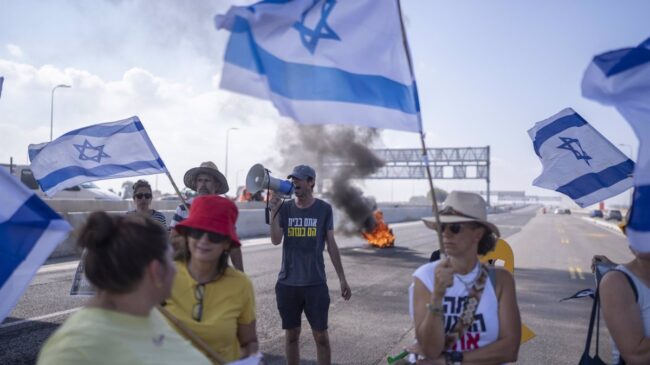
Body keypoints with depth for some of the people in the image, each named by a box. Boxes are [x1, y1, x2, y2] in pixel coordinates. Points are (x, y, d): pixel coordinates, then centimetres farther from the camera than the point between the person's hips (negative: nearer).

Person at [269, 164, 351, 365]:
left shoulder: (324, 209, -1)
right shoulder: (285, 208, 2)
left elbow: (331, 245, 3)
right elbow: (275, 240, -8)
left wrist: (342, 279, 2)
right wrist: (273, 211, -19)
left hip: (316, 283, -1)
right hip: (287, 283, 2)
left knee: (321, 336, 4)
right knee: (291, 334, 11)